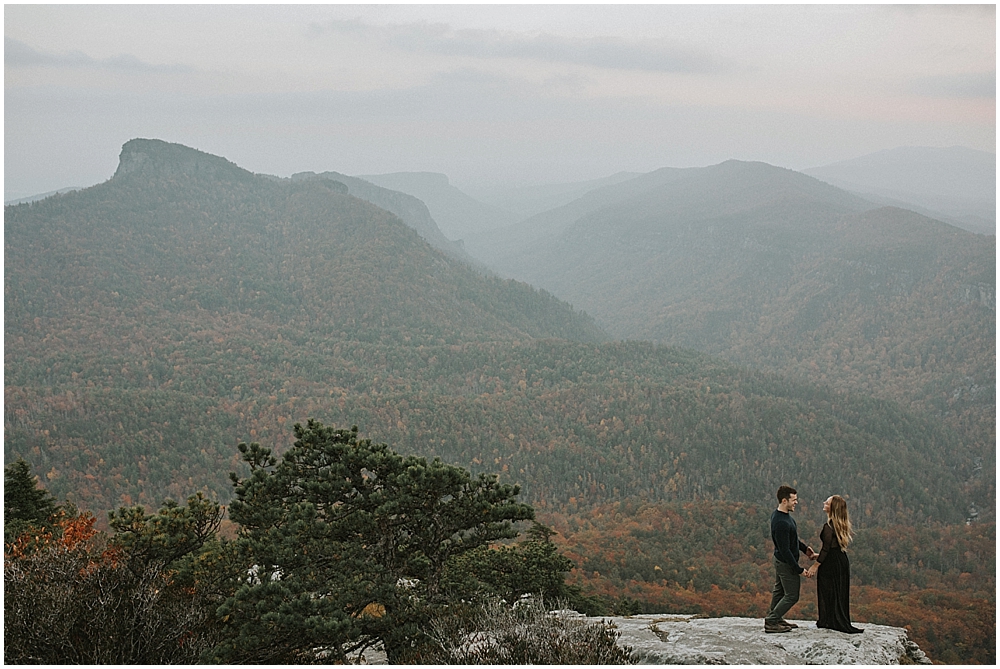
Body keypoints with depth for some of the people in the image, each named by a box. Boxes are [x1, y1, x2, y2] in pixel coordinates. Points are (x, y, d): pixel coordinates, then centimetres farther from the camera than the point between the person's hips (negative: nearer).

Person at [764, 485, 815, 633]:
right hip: (786, 564, -10)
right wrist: (799, 569, -24)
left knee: (779, 590, 21)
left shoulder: (780, 515, 0)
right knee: (791, 596, -1)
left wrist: (804, 548, 16)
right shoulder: (781, 523, -32)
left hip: (780, 560, 10)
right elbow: (785, 550, -29)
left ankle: (775, 618, 33)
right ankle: (771, 623, 0)